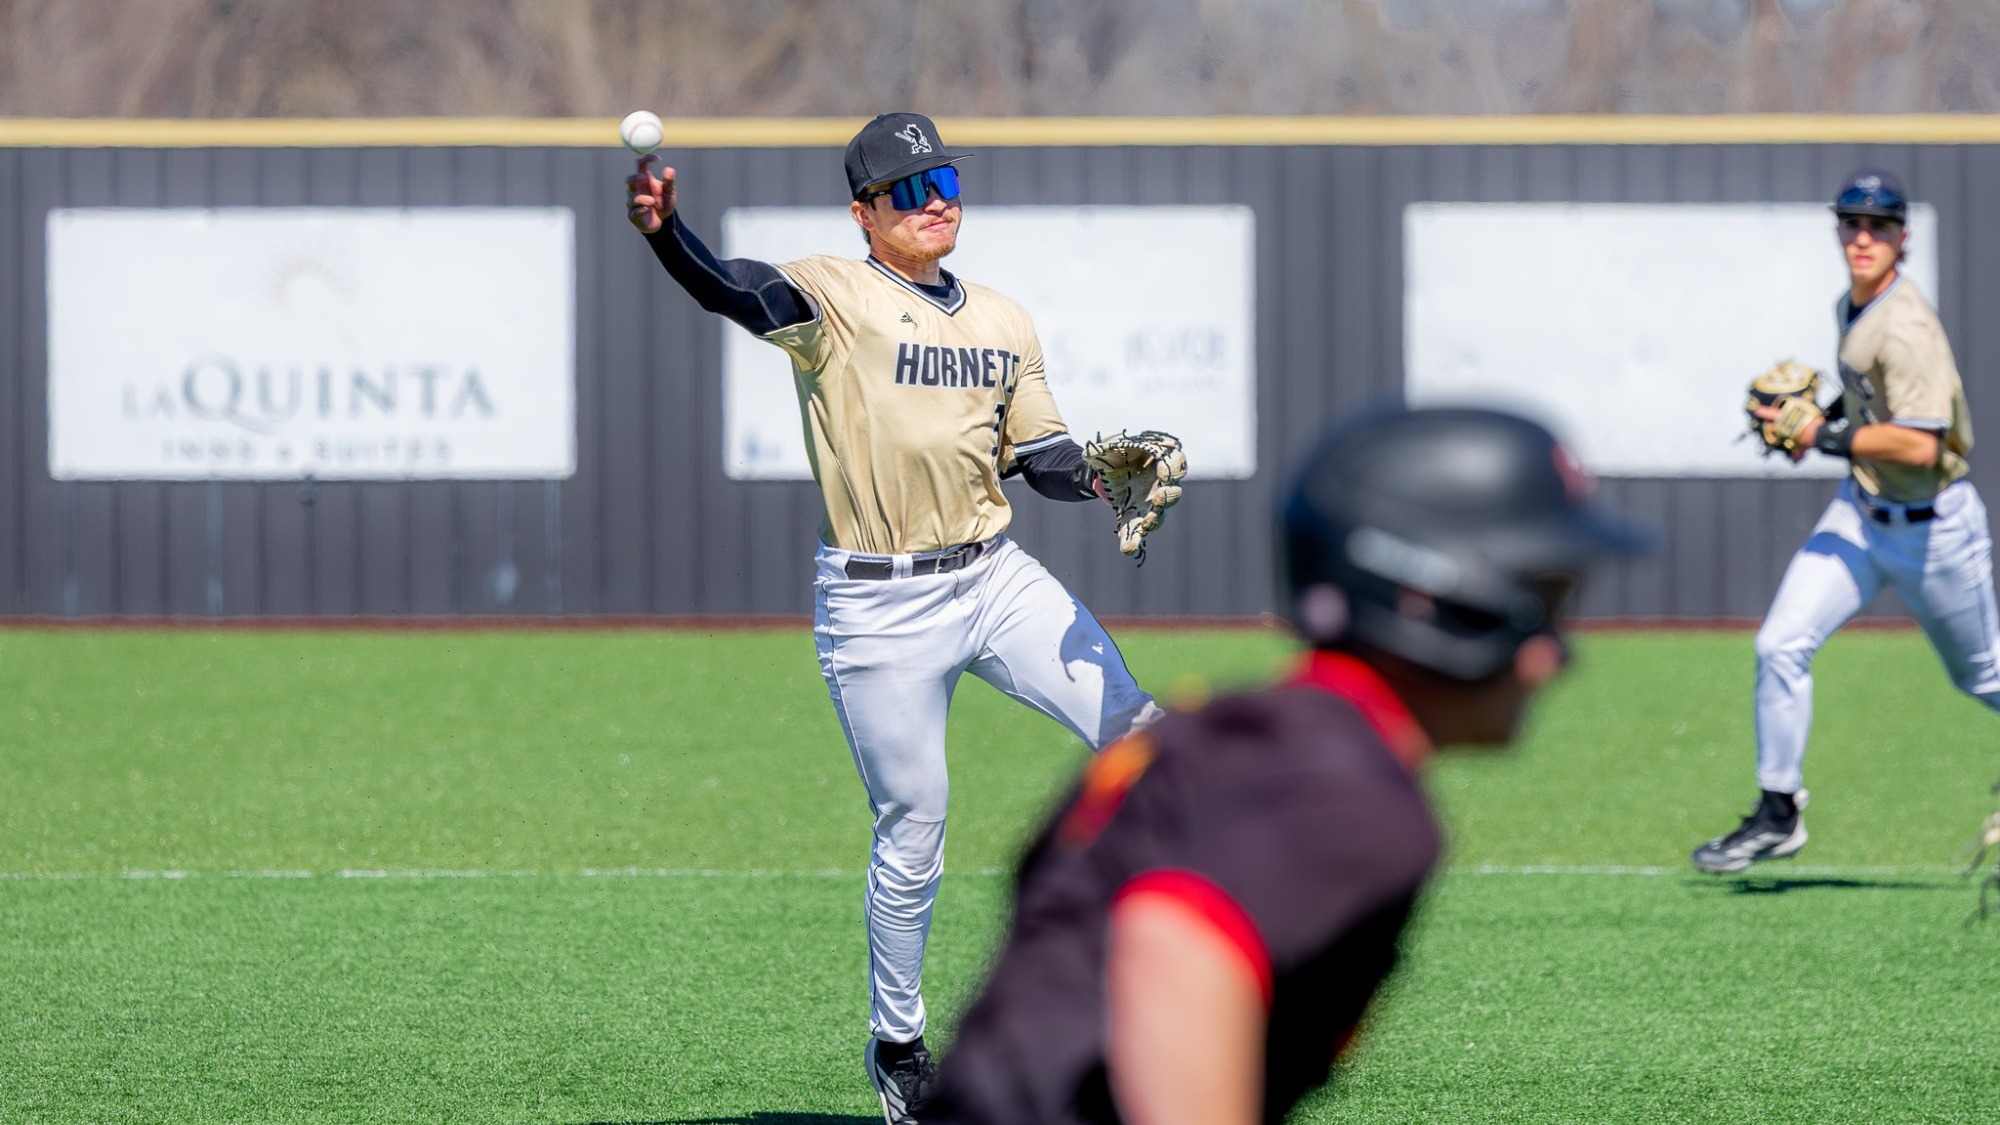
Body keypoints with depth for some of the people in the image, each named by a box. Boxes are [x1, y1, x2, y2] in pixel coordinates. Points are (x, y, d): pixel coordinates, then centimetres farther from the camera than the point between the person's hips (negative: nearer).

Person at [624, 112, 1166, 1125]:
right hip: (878, 610, -4)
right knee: (910, 833, 1)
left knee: (1138, 738, -8)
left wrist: (1095, 476, -13)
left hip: (996, 580, 4)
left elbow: (1040, 457, 11)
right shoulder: (831, 298, -7)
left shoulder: (1002, 322, 11)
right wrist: (663, 229, -47)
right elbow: (732, 289, -26)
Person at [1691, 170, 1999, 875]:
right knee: (1781, 645, -6)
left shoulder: (1906, 326, -26)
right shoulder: (1851, 309, 3)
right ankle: (1779, 814, 3)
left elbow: (1918, 445, -32)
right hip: (1861, 511, 8)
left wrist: (1824, 436, -25)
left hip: (1932, 525, -7)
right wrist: (1822, 416, 7)